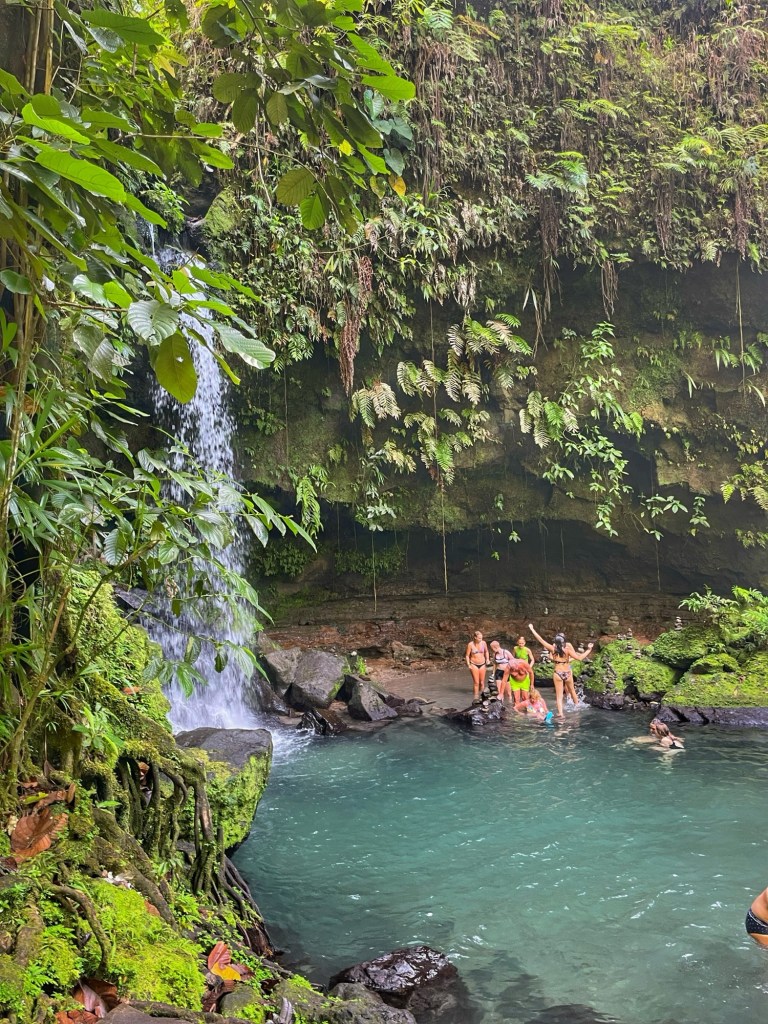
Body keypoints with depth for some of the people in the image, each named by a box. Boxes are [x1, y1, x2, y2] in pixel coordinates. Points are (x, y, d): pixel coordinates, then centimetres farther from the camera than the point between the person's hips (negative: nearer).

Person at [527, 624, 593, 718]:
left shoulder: (553, 649, -9)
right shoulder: (567, 650, -11)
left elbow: (540, 640, -7)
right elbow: (579, 658, -14)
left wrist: (532, 629, 0)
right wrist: (589, 650, -6)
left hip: (558, 674, -1)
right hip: (567, 673, 1)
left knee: (559, 696, 4)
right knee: (572, 691, 25)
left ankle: (560, 713, -9)